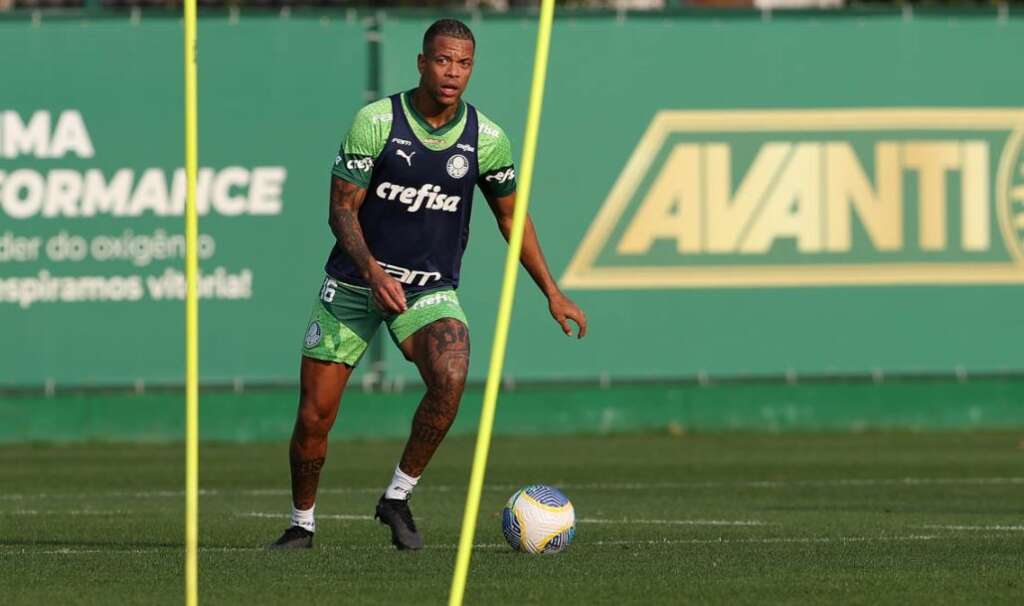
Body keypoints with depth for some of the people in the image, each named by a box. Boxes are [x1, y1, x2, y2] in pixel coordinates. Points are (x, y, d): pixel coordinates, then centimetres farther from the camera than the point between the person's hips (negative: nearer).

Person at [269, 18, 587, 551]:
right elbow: (342, 210, -11)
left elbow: (509, 215, 11)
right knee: (314, 416, -3)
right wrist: (374, 274, -26)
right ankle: (302, 523, 22)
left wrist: (552, 293, 9)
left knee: (450, 378, -28)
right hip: (355, 283, -1)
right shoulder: (376, 122, -13)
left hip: (431, 290, 1)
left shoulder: (486, 139, -5)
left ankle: (398, 498, -11)